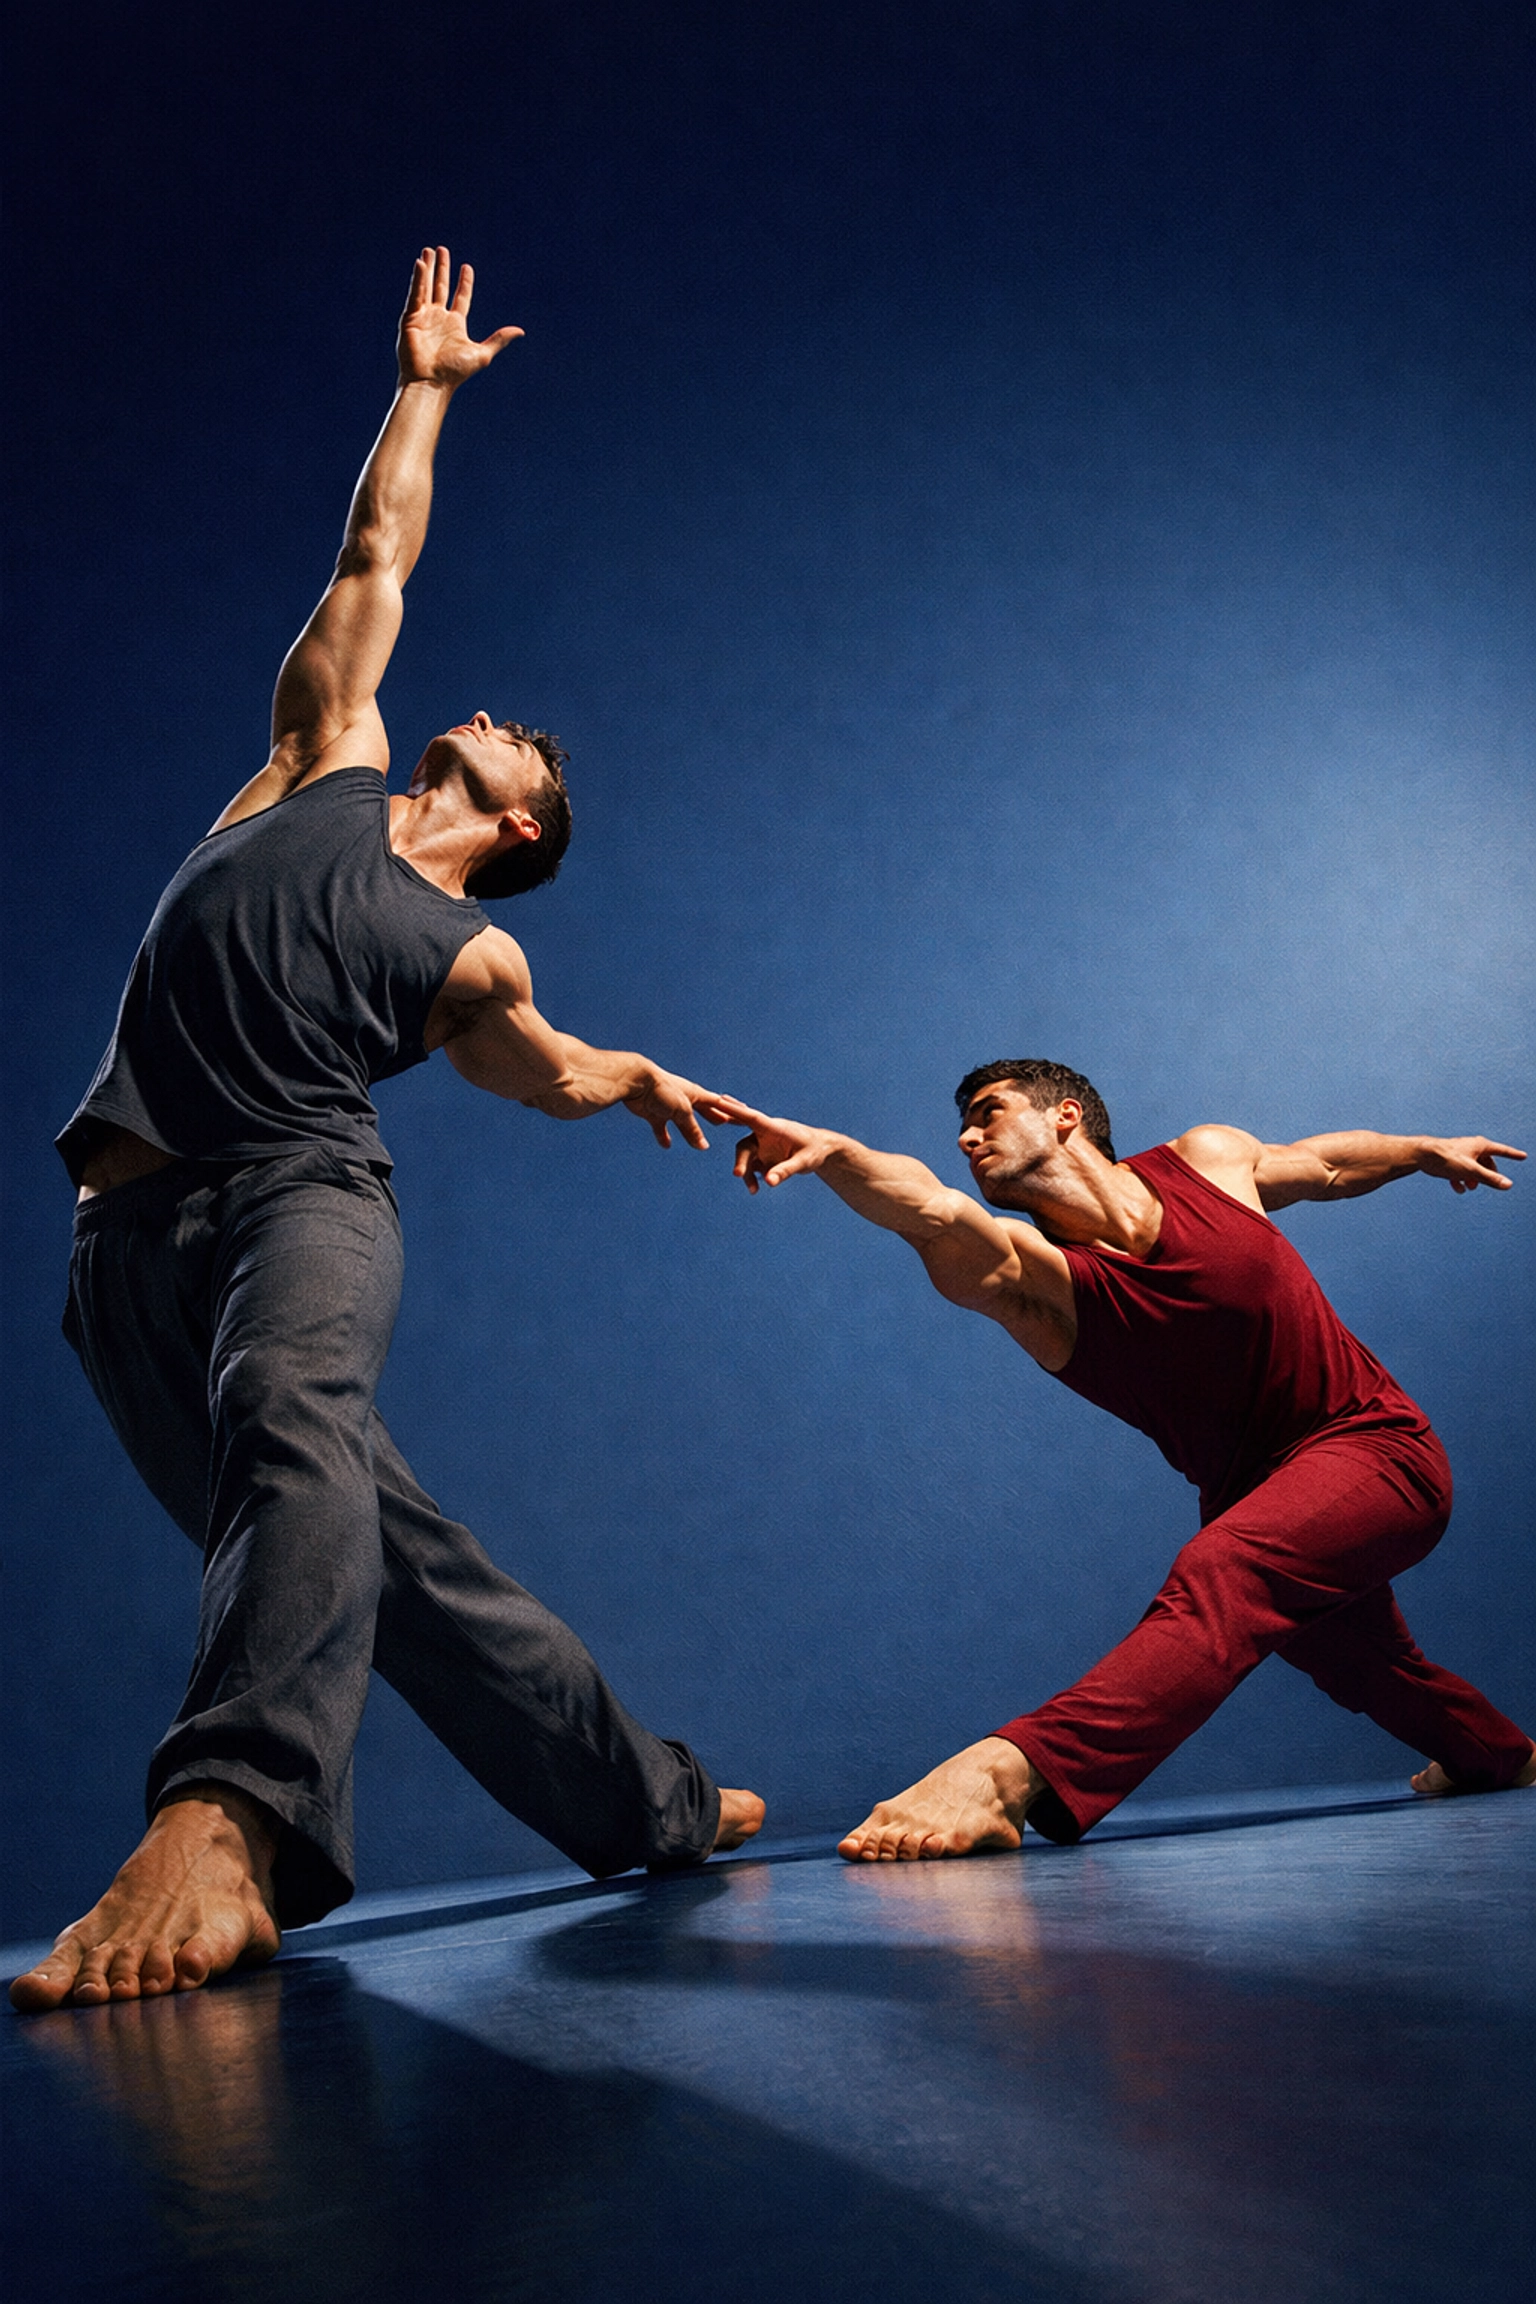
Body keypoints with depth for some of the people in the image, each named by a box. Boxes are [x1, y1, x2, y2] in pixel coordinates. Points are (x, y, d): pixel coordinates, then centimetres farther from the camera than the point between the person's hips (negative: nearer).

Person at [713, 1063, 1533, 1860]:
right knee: (1358, 1665, 28)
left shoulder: (1209, 1158, -10)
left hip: (1377, 1446, -3)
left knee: (1216, 1577, -32)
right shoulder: (1034, 1283, -16)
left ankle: (1009, 1770, -47)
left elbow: (1321, 1162, 14)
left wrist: (1426, 1149, 29)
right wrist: (831, 1154, -58)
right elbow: (935, 1216, -39)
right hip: (1250, 1489, 4)